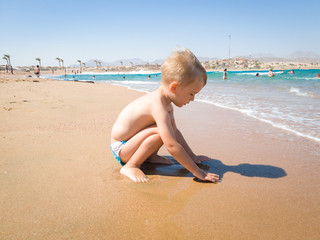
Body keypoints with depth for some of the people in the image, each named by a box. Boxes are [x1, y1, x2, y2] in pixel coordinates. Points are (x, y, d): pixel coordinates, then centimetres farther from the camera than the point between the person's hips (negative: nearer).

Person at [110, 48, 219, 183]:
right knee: (161, 132, -30)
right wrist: (197, 171, -28)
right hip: (120, 148, -9)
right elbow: (171, 145, -35)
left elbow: (175, 132, 11)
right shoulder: (158, 106, -31)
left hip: (128, 140, 9)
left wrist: (192, 157, 13)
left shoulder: (166, 101, 0)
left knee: (168, 123, 7)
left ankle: (151, 156, 9)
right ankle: (130, 166, -17)